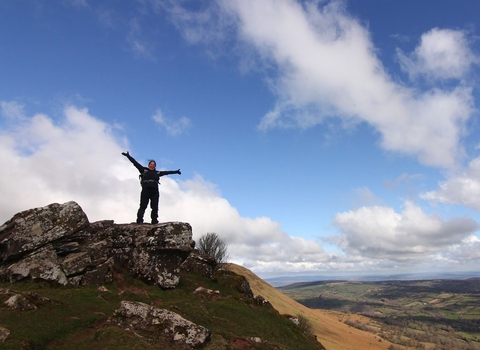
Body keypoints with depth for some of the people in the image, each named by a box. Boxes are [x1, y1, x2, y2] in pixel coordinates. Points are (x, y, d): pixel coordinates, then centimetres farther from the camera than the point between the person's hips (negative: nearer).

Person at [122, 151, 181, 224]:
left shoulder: (157, 173, 21)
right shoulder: (144, 170, 14)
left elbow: (167, 172, 28)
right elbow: (135, 163, 12)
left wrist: (175, 171, 34)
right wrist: (128, 156, 9)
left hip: (155, 191, 3)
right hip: (146, 190, -3)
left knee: (155, 207, -1)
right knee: (143, 206, -9)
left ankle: (154, 220, 0)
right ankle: (139, 220, -12)